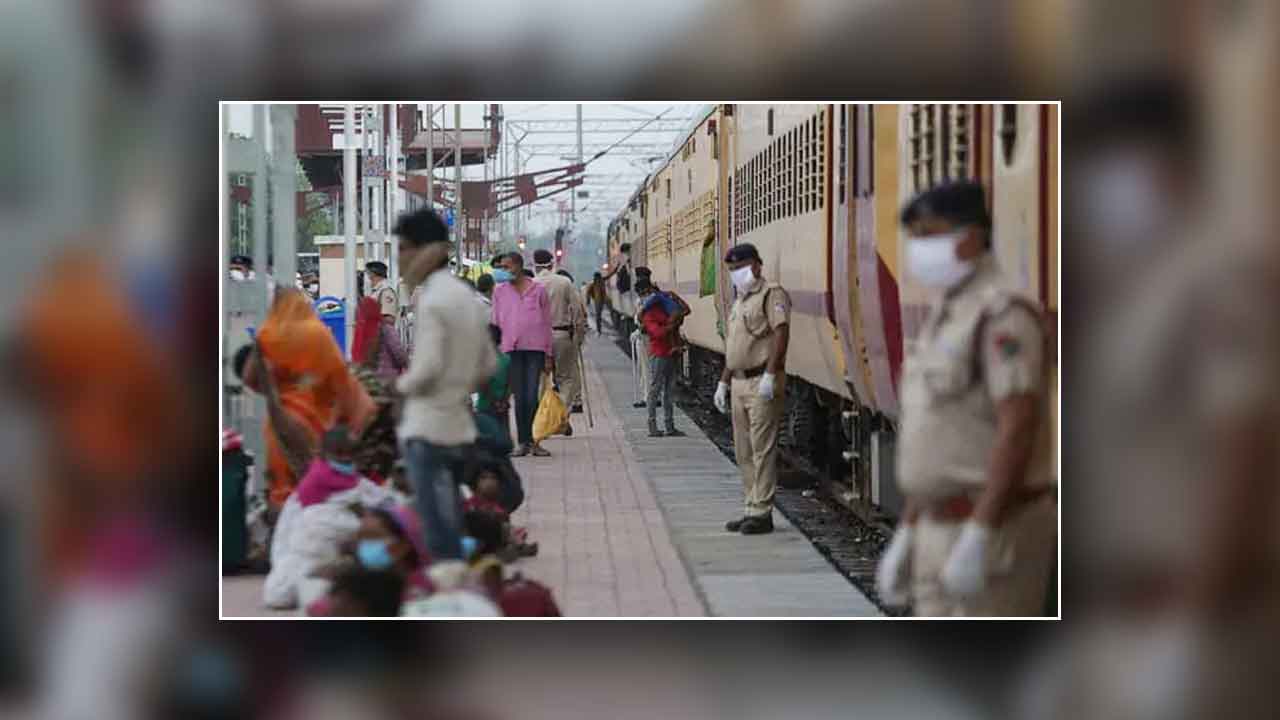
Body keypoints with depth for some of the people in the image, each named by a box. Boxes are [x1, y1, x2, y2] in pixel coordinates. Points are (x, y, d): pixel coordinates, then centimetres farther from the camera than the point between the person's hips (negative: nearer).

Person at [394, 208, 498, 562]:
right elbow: (488, 364, 16)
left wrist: (403, 384, -4)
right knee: (452, 524, 15)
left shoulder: (431, 300, -14)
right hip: (460, 425, 9)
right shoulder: (466, 296, 13)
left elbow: (428, 366, -22)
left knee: (439, 535, -6)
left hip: (428, 429, -9)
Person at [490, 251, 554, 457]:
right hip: (512, 349, 2)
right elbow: (496, 323, 13)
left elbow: (546, 323, 7)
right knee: (519, 397, 3)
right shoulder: (500, 291, 9)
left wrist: (548, 355, 4)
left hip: (535, 348, -2)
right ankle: (524, 442, 8)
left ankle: (531, 440, 3)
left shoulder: (538, 290, 5)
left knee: (532, 397, -6)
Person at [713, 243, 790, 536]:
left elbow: (782, 333, -19)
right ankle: (752, 509, 17)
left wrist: (770, 374, -26)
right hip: (739, 383, 9)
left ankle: (762, 513, -7)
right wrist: (723, 383, 22)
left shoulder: (771, 294, -7)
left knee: (762, 450, -8)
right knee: (744, 453, 11)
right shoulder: (738, 302, 21)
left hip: (762, 383, -9)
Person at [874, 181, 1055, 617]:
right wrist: (905, 537, 18)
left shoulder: (1003, 314, -15)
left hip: (997, 532, -10)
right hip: (943, 532, 10)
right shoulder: (946, 320, 17)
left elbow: (1019, 429, -24)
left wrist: (978, 540, -27)